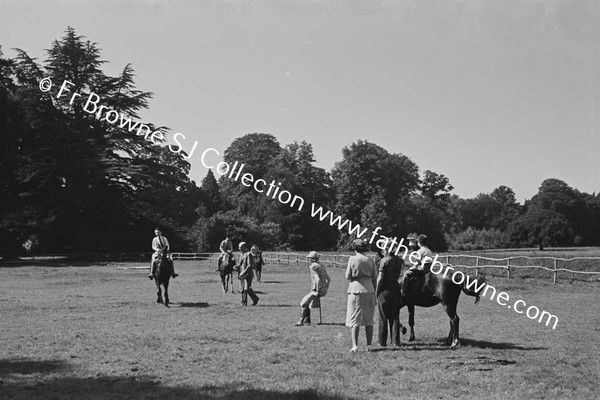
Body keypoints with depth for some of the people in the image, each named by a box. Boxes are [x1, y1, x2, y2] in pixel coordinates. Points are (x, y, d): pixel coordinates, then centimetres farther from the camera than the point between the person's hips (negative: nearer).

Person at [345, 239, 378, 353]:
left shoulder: (352, 259, -4)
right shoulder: (370, 260, 5)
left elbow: (348, 276, -2)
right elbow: (375, 278, 7)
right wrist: (374, 292, 15)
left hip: (356, 290, -3)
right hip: (369, 290, 3)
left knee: (354, 319, 2)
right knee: (369, 320, 11)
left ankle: (355, 345, -5)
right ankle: (369, 345, 10)